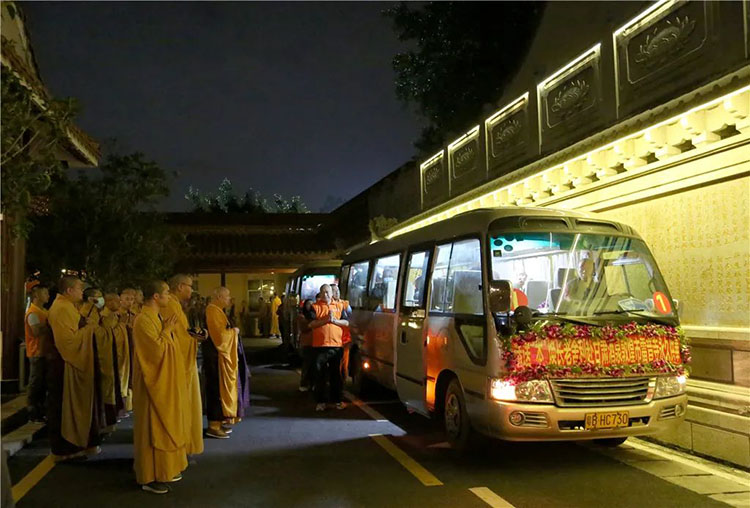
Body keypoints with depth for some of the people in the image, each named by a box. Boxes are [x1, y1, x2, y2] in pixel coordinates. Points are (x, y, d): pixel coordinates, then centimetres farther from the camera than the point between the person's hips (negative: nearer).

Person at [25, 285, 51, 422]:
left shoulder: (42, 311, 15)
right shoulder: (33, 313, -15)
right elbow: (37, 331, -26)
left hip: (45, 352, 9)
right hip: (37, 353, -9)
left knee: (43, 383, 14)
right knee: (36, 383, -2)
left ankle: (40, 410, 23)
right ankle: (33, 413, 5)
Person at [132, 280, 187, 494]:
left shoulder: (156, 317, 11)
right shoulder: (144, 320, -20)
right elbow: (157, 351, -25)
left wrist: (167, 331, 5)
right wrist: (167, 331, -15)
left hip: (165, 382, 10)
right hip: (154, 384, -10)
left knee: (164, 425, 16)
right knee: (153, 428, -3)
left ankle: (164, 469, 25)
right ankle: (150, 477, 6)